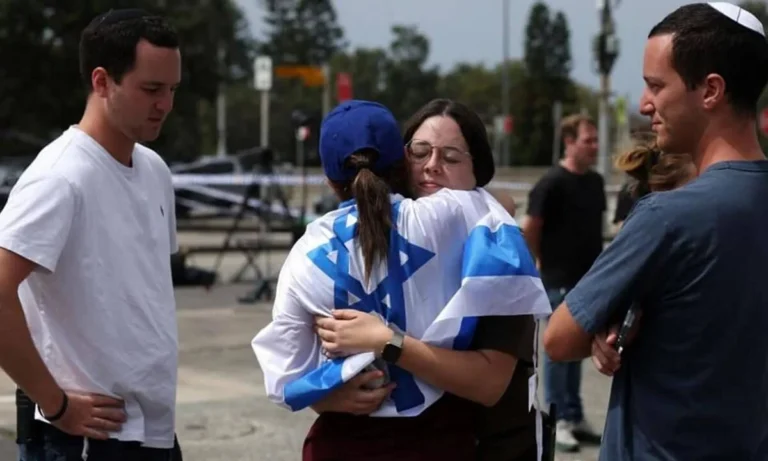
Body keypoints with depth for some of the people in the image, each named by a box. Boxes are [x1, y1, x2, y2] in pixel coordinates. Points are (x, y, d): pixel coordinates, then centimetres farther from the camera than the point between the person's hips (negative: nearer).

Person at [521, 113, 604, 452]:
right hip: (560, 281, -7)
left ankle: (575, 417, 23)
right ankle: (559, 421, 8)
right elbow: (529, 230, -11)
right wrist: (544, 262, -2)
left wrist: (598, 263, 12)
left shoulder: (595, 182, 9)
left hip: (588, 279, 7)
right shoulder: (552, 183, -13)